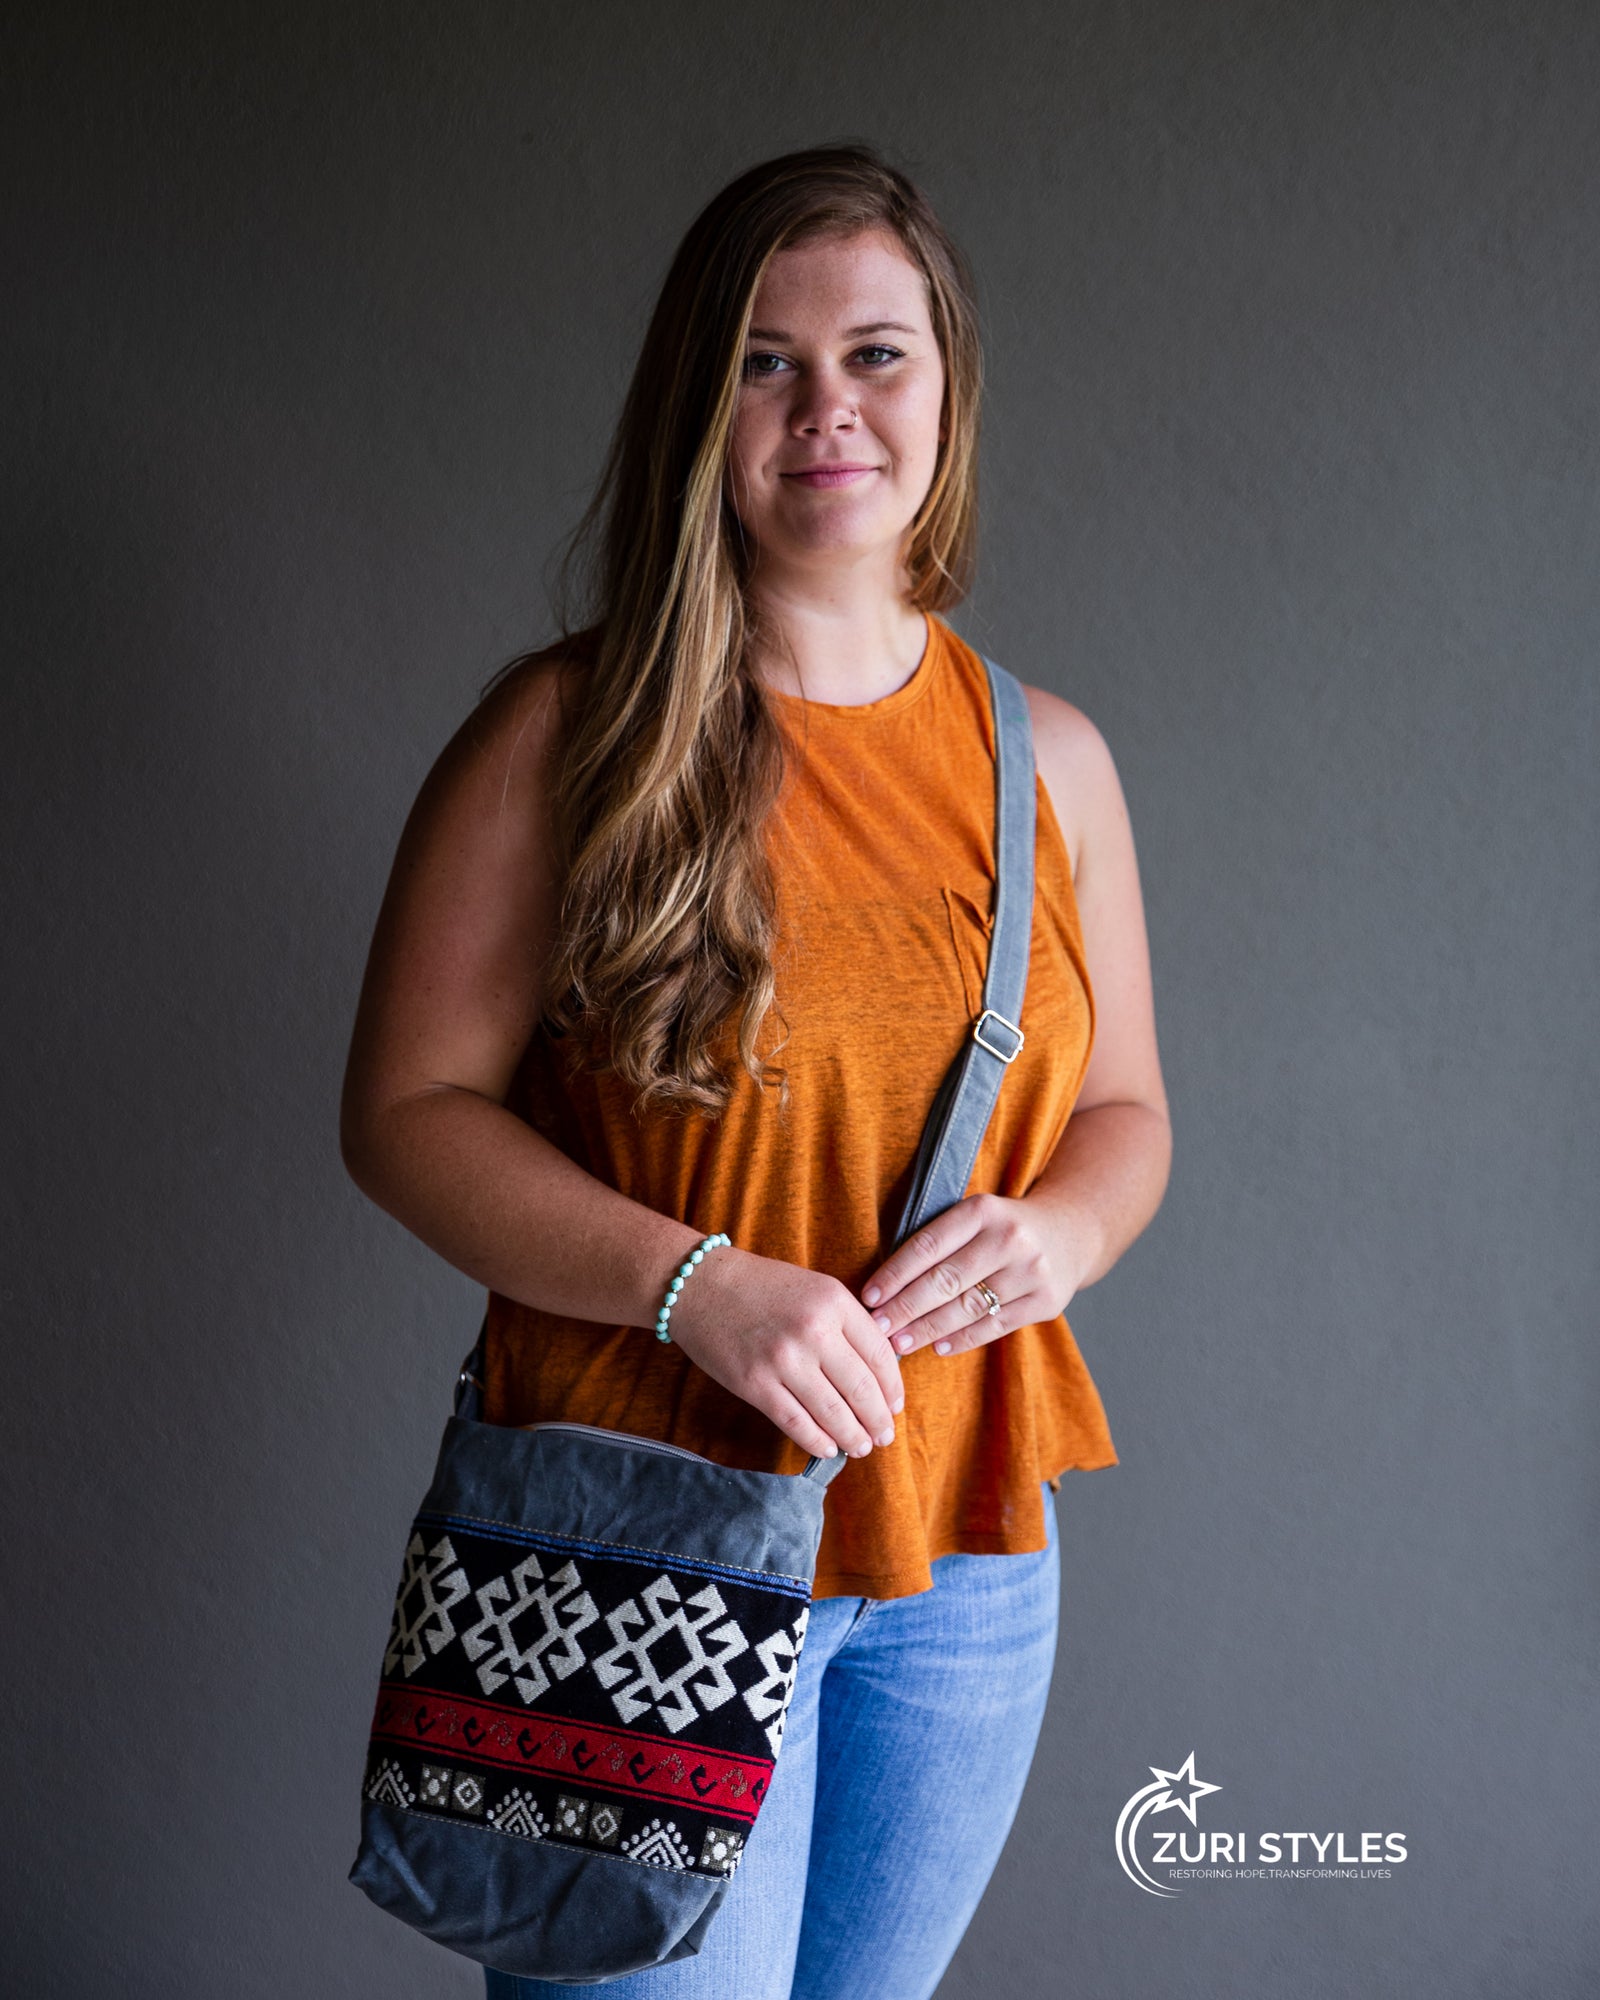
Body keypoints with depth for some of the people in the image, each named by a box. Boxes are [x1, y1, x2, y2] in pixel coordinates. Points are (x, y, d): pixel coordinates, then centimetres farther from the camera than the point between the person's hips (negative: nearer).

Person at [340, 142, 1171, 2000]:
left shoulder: (1045, 753, 5)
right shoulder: (572, 729, -7)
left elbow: (1124, 1113, 13)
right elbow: (407, 1109, -9)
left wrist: (1058, 1231, -10)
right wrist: (698, 1282, -21)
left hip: (969, 1560, 5)